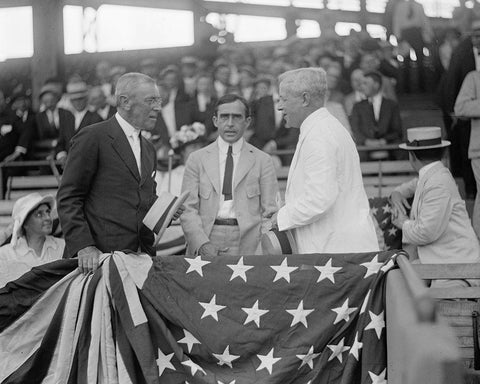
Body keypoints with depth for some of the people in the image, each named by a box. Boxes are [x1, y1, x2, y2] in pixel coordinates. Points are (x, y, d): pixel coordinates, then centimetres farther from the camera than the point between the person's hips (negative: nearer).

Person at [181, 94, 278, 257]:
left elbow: (269, 213, 6)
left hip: (247, 245, 0)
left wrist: (262, 250, -9)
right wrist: (202, 244, -11)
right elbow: (188, 210, 5)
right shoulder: (197, 159, 11)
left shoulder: (262, 161, 9)